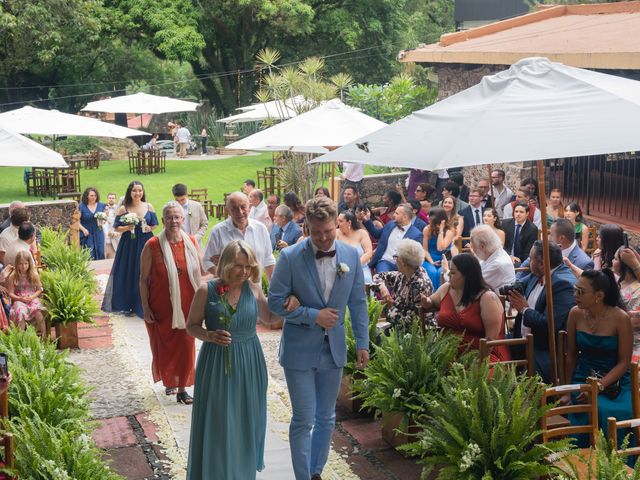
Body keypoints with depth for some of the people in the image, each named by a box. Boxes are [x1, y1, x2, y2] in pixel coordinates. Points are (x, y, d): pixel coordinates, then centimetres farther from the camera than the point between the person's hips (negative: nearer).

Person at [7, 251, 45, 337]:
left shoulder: (34, 275, 4)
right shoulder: (13, 277, 1)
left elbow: (39, 290, 9)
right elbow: (11, 293, 1)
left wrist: (33, 297, -11)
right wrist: (20, 298, -16)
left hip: (33, 299, 1)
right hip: (19, 300, -1)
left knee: (39, 313, -30)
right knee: (21, 313, -34)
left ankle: (43, 336, -22)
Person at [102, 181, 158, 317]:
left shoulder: (149, 207, 4)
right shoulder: (123, 209, -1)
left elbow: (155, 224, 12)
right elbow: (117, 228, 1)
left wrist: (150, 228, -8)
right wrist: (127, 228, -17)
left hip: (146, 244, 1)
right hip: (129, 245, -1)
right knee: (129, 274, 2)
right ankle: (130, 306, 11)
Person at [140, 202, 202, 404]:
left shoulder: (192, 243, 0)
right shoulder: (152, 246, -9)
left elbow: (200, 272, 9)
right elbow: (144, 279, -5)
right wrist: (146, 308, -8)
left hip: (186, 306, 2)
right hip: (161, 308, -2)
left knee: (186, 347, 4)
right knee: (164, 346, 10)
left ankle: (182, 388, 15)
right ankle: (169, 381, 34)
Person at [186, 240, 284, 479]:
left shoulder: (253, 289, -1)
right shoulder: (207, 290, -9)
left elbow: (269, 318, 14)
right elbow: (191, 325, 0)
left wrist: (286, 305, -5)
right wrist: (210, 336, -19)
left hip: (249, 363, 3)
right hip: (216, 363, -3)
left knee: (245, 420, 11)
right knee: (217, 422, 1)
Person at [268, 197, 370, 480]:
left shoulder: (351, 255, -3)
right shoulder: (290, 257, -14)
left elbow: (358, 302, 5)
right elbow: (276, 302, -10)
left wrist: (362, 342, 4)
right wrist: (313, 316, -17)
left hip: (334, 349, 4)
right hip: (300, 349, -4)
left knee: (326, 418, 16)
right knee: (304, 420, -2)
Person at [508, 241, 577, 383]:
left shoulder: (563, 284, -20)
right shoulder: (535, 276, 8)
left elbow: (549, 325, -25)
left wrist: (525, 309, -11)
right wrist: (512, 294, 2)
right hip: (524, 345, 9)